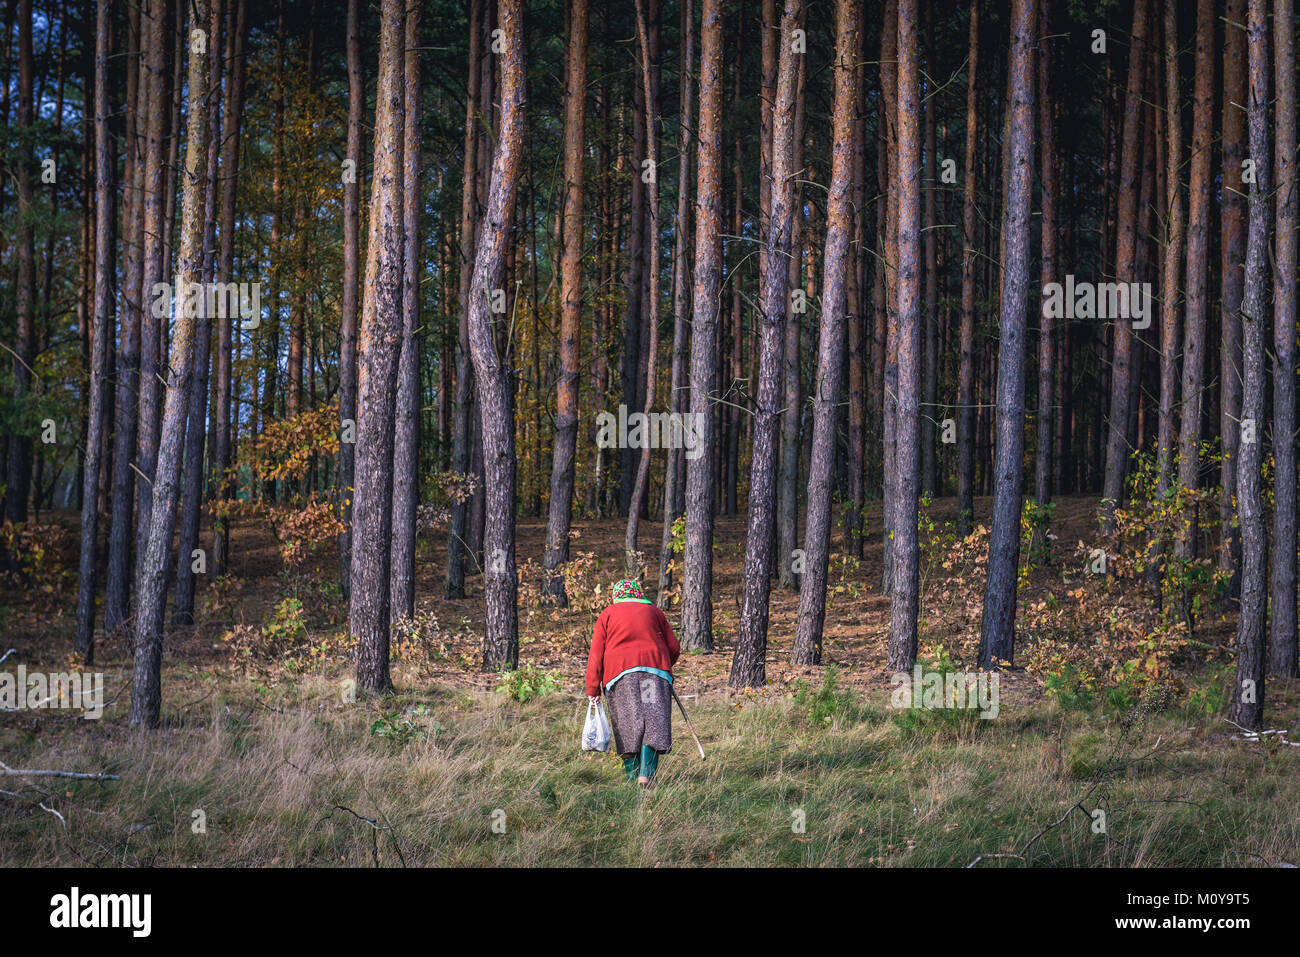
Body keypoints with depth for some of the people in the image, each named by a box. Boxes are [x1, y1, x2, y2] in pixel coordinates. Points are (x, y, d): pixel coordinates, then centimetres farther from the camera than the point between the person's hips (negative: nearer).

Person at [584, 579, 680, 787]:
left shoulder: (607, 615, 13)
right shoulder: (653, 611, 18)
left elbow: (596, 654, 5)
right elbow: (674, 647, 16)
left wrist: (593, 689, 5)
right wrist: (665, 666, 35)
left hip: (619, 670, 0)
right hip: (655, 669, 0)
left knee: (627, 724, 3)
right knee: (653, 720, -4)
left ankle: (632, 775, 1)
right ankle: (647, 774, -18)